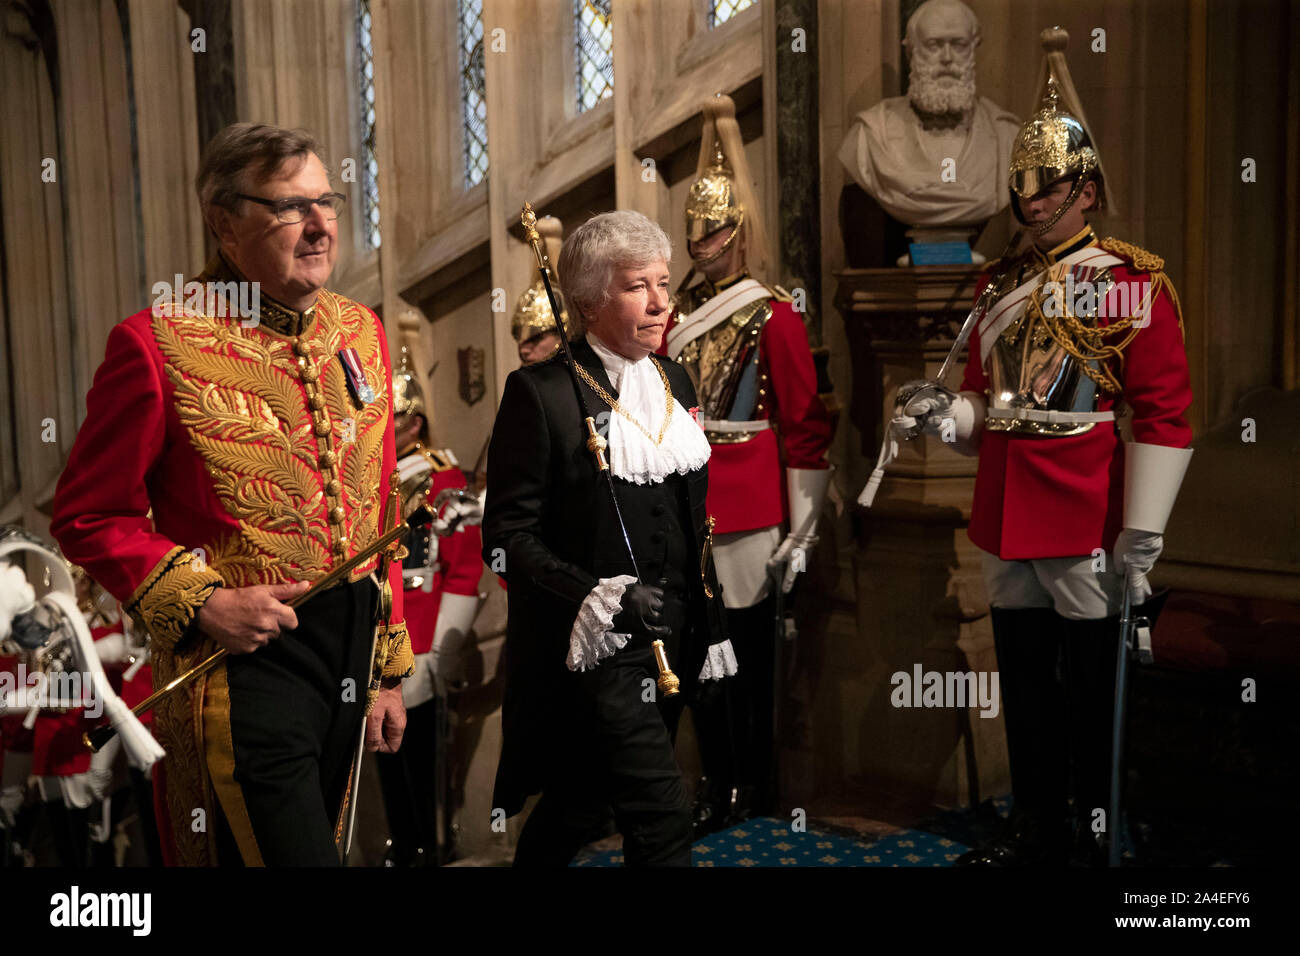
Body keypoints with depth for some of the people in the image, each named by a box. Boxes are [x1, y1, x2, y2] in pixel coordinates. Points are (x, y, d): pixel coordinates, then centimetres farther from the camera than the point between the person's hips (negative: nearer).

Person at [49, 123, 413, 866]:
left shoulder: (361, 334, 8)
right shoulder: (159, 344, -11)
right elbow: (89, 515, -6)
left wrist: (390, 667, 14)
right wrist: (200, 601, -18)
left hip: (352, 645, 7)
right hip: (241, 658, -6)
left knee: (317, 841, 20)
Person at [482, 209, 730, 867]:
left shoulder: (674, 382, 10)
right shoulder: (540, 393, -11)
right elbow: (508, 536, -12)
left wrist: (709, 628, 16)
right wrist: (599, 597, -22)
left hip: (670, 640, 7)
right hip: (593, 645, -6)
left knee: (581, 802, 17)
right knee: (663, 817, -11)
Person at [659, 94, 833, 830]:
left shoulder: (773, 316, -6)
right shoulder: (681, 313, 12)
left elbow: (807, 426, -7)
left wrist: (801, 529, -9)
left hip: (749, 515, -6)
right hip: (687, 508, 6)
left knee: (749, 649, 4)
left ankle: (753, 787, 19)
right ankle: (719, 782, 25)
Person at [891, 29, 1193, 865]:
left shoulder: (1133, 282, -6)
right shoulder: (999, 286, 12)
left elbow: (1165, 415, -12)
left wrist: (1141, 536, -16)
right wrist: (944, 414, -3)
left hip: (1086, 527, -6)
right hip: (1005, 525, 6)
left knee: (1093, 687, 4)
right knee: (1024, 680, 15)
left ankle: (1098, 836, 20)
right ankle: (1036, 828, 30)